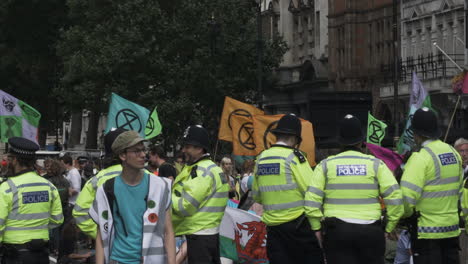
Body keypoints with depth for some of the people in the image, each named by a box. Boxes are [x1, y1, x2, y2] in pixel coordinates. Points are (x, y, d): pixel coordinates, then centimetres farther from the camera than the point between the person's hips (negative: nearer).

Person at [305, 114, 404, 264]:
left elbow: (312, 201, -3)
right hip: (370, 233, 0)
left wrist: (316, 228, 6)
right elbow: (394, 197, -4)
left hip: (336, 232, 0)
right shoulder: (375, 164, 2)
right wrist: (389, 228, 7)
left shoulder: (325, 165, 4)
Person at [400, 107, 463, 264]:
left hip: (427, 229, -7)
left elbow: (407, 196, -23)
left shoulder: (421, 158, -16)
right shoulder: (454, 153, 8)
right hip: (452, 227, 7)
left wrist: (403, 215, -6)